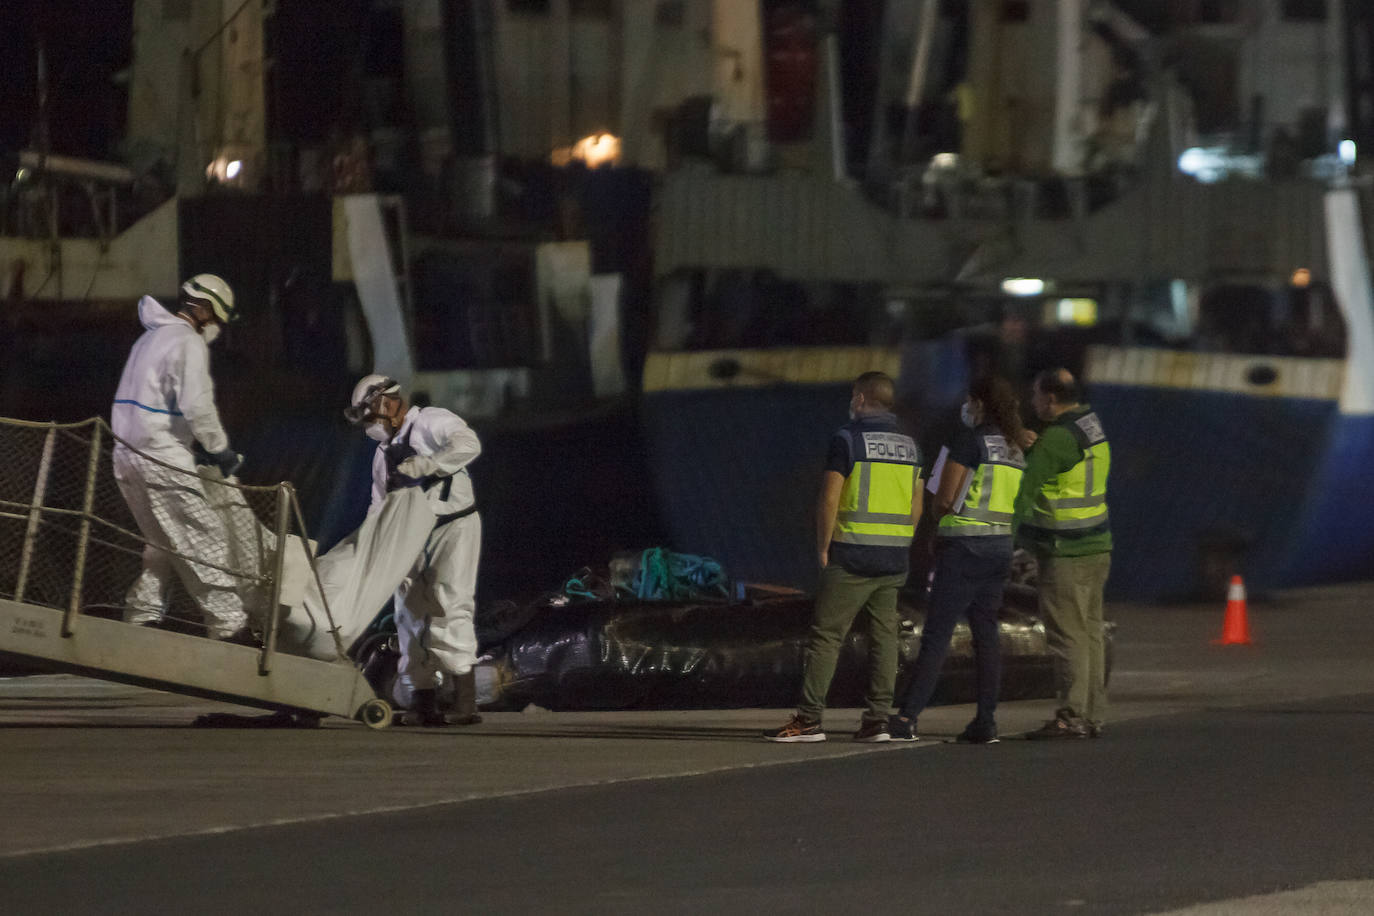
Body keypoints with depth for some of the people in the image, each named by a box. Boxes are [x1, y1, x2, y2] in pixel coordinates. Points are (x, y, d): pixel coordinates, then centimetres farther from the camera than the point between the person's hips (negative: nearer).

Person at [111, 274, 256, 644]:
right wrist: (221, 449, -7)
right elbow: (196, 406, -20)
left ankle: (141, 616, 14)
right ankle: (230, 625, -10)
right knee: (205, 540, -7)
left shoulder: (150, 339, 21)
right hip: (162, 459, -9)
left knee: (165, 543, 18)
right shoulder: (188, 342, -10)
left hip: (128, 456, 9)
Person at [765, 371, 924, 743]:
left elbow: (829, 498, -12)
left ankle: (808, 719, -8)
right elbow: (916, 505, 14)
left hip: (854, 554, -6)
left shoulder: (847, 438, -8)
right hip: (894, 558, 6)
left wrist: (822, 547, -4)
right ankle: (877, 719, 2)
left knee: (826, 634, -4)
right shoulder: (908, 444, 12)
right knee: (884, 635, 6)